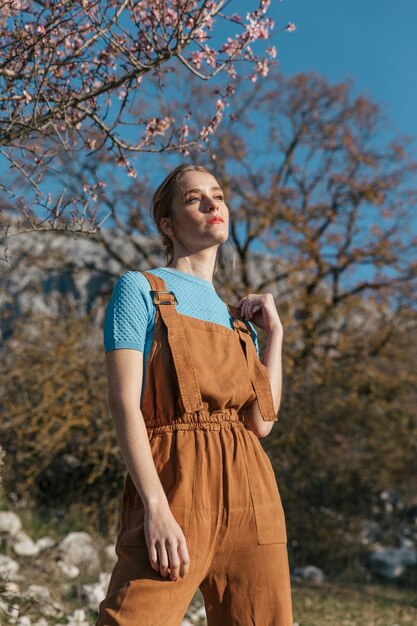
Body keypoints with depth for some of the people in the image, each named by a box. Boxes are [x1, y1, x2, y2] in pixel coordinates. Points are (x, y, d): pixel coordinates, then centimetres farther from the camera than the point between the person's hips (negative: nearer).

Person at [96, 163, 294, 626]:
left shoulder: (239, 318, 19)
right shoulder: (140, 289, 2)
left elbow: (261, 421, 9)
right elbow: (124, 403, -9)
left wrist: (274, 333, 7)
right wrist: (157, 508, -19)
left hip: (249, 492, 6)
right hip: (174, 483, -5)